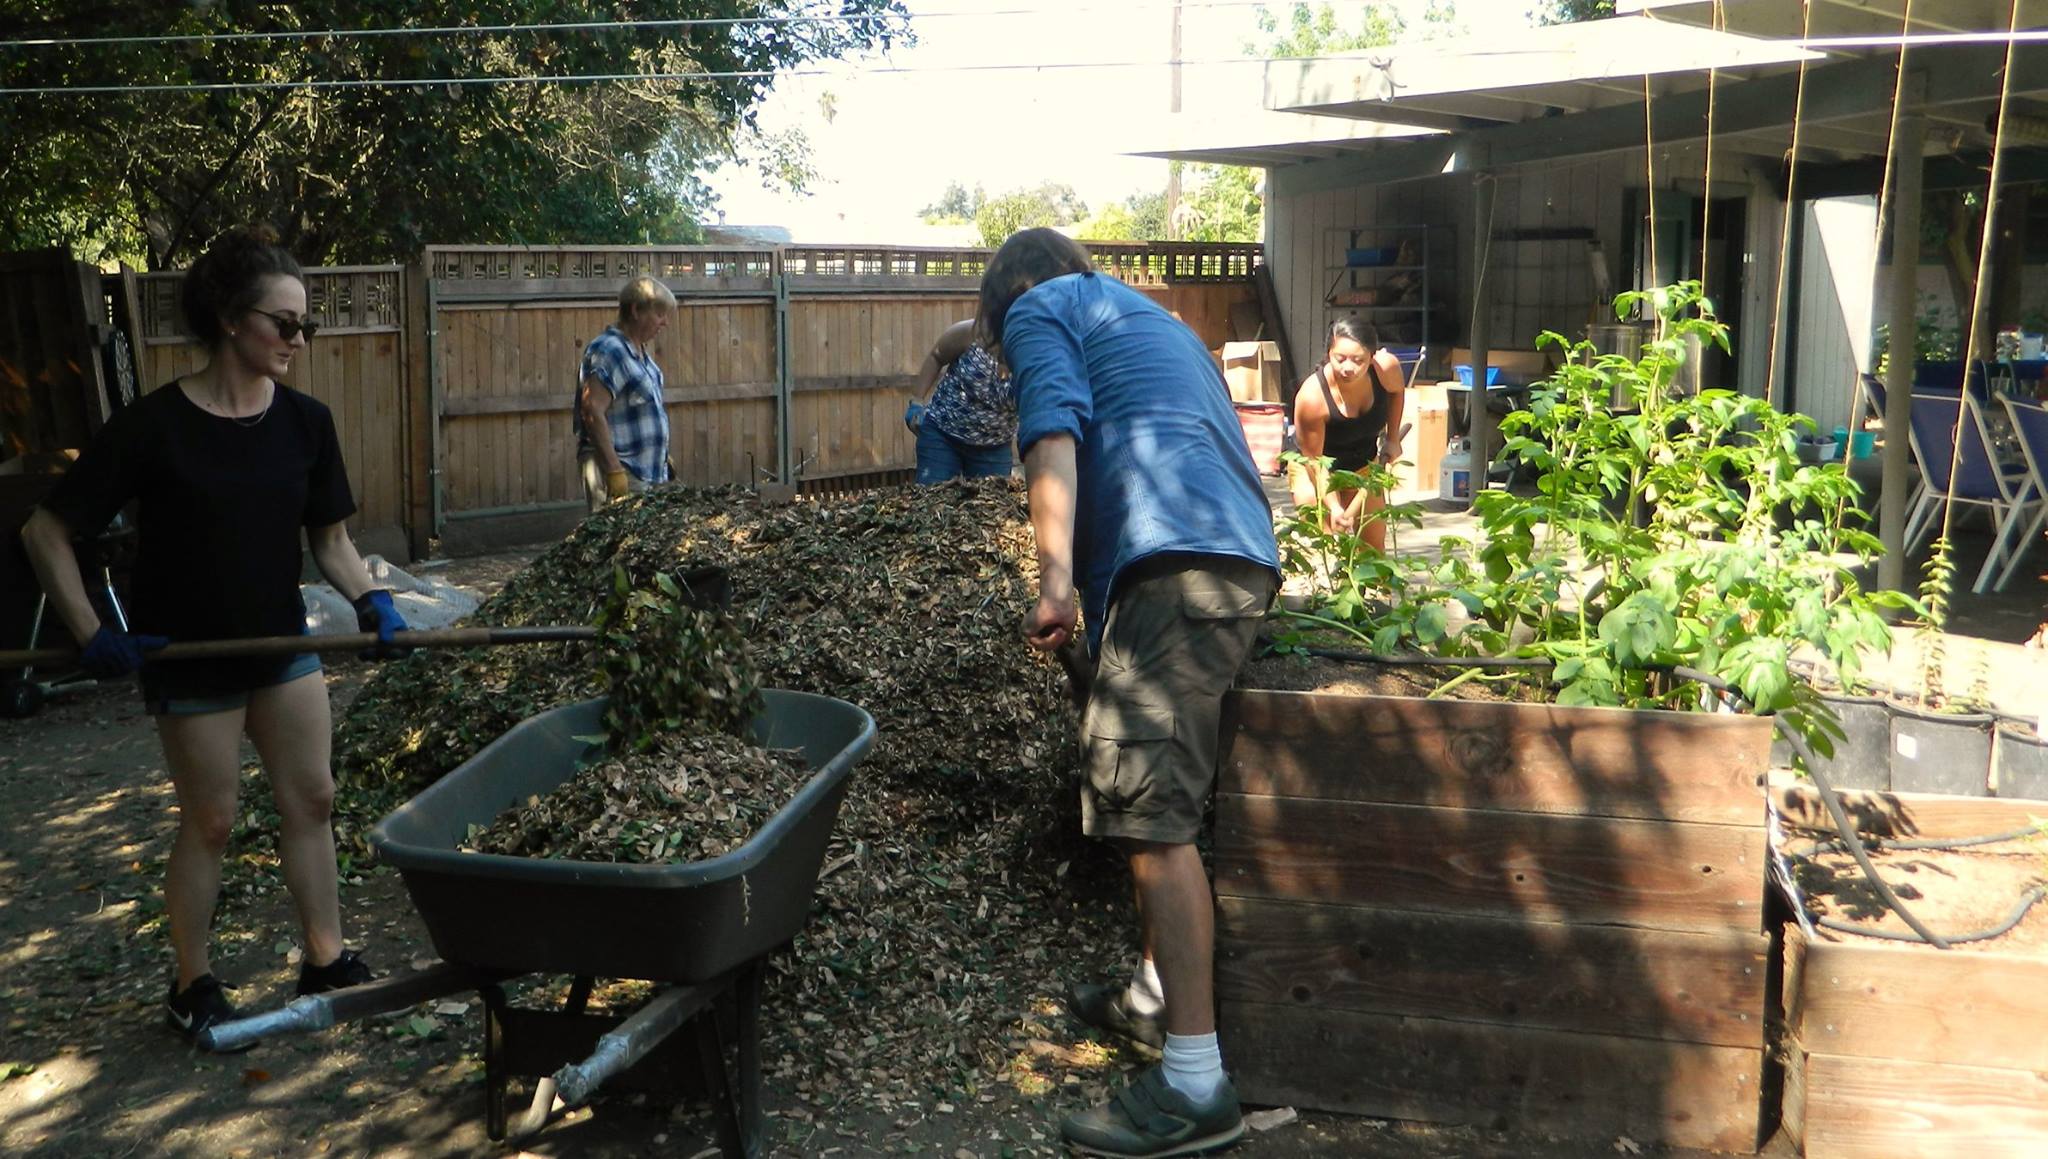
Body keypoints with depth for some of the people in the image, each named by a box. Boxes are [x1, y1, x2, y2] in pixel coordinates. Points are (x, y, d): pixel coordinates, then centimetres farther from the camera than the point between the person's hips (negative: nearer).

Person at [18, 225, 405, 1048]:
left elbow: (330, 539, 2)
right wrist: (91, 633, -17)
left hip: (282, 643, 5)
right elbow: (47, 532, -11)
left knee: (311, 801, 8)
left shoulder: (305, 422, -5)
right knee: (211, 823, 6)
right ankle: (192, 988, 25)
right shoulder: (154, 426, -18)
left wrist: (368, 598, -15)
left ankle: (325, 963, 23)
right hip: (190, 662, -4)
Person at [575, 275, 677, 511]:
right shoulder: (609, 351, -15)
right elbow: (592, 412, -23)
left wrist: (662, 455, 22)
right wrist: (614, 471, -24)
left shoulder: (640, 352, 15)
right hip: (623, 476, -9)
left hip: (650, 472, 9)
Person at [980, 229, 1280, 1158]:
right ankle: (1158, 992, 30)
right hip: (1244, 558, 9)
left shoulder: (1038, 309, 13)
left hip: (1173, 561, -9)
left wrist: (1056, 576, -19)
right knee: (1156, 796, 19)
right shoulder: (1152, 319, 37)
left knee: (1151, 812, -13)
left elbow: (1053, 431, -7)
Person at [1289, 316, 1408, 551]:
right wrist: (1333, 508, -37)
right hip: (1313, 470, -5)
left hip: (1363, 465, 5)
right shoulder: (1311, 397, -36)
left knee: (1374, 547, 11)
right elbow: (1314, 459, -27)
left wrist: (1393, 438, 1)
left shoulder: (1386, 368, -25)